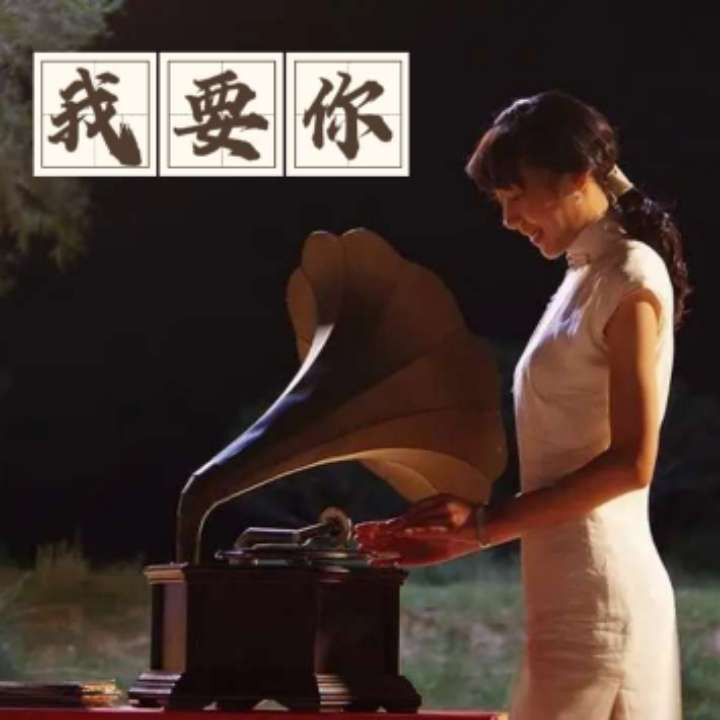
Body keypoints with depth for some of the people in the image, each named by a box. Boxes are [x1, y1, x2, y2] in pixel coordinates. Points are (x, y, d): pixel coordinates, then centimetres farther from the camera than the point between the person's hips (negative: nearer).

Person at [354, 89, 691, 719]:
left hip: (598, 596, -9)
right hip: (575, 593, 9)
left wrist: (488, 521, -14)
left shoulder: (630, 278, -8)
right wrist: (467, 534, 12)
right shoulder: (585, 278, 18)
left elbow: (631, 462, -16)